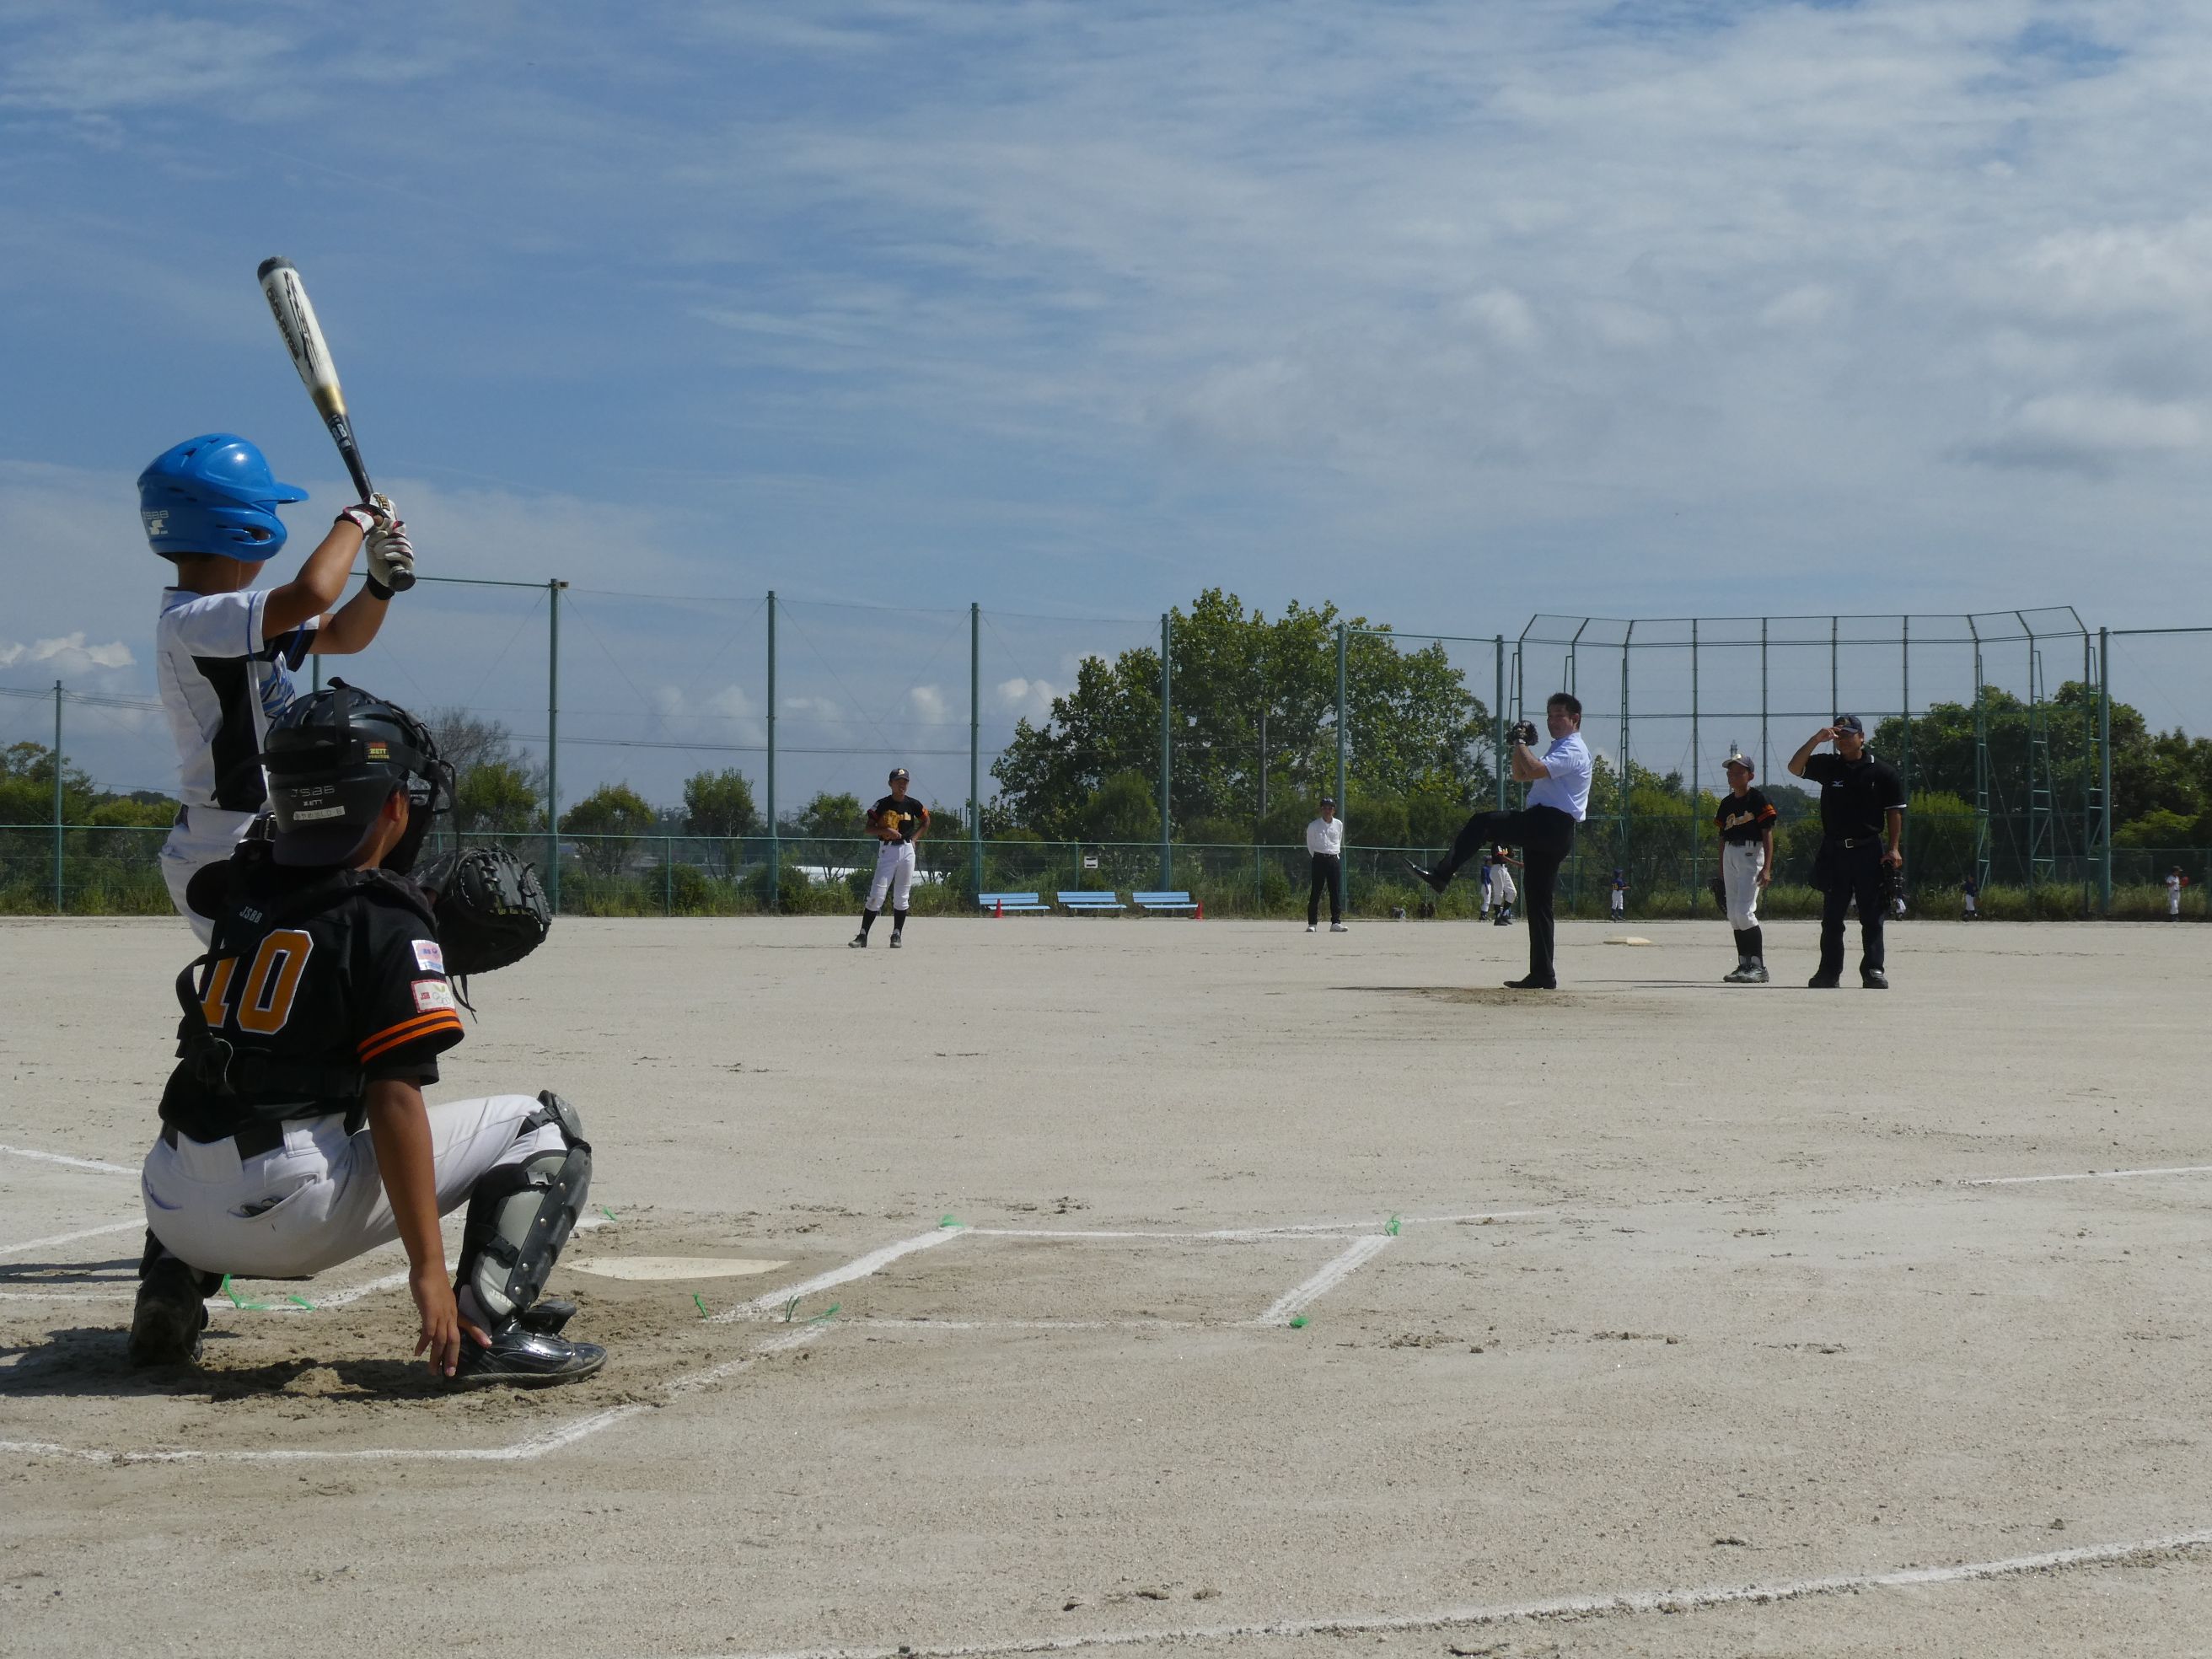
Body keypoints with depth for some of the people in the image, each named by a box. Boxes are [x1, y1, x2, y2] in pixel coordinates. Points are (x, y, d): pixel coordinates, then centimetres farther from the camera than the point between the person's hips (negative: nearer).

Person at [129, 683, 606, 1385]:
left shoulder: (244, 885, 10)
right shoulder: (388, 923, -7)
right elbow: (395, 1101, -14)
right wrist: (427, 1267, -16)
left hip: (173, 1210, 6)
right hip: (290, 1217, -6)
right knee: (546, 1125, 6)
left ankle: (171, 1288, 18)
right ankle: (488, 1326, -12)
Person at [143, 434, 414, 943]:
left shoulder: (233, 616, 12)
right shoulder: (190, 623, -19)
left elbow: (342, 635, 22)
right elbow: (312, 593, -33)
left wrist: (381, 582, 1)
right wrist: (358, 519, -15)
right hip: (224, 857, -10)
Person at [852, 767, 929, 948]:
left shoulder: (913, 805, 5)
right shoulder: (882, 804, -3)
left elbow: (926, 821, 20)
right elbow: (869, 827, -1)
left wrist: (914, 838, 7)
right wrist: (885, 831, -18)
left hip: (907, 850, 3)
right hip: (887, 850, -3)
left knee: (901, 896, 5)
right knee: (877, 894, -9)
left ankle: (897, 935, 13)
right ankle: (863, 935, -8)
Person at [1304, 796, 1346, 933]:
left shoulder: (1339, 824, 9)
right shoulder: (1313, 826, -1)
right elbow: (1310, 844, 10)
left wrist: (1336, 854, 14)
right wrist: (1317, 856, 9)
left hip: (1335, 859, 3)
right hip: (1319, 859, -3)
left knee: (1337, 891, 0)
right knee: (1315, 892, -4)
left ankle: (1336, 922, 1)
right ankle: (1312, 923, -3)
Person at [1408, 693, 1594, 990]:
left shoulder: (1573, 750, -4)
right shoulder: (1558, 749, 29)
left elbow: (1534, 770, -21)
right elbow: (1520, 776, 30)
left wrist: (1521, 743, -6)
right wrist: (1520, 746, 14)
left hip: (1551, 824, -10)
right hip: (1545, 831, 10)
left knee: (1481, 822, -21)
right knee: (1538, 902, 6)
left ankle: (1441, 875, -31)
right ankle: (1543, 975, 5)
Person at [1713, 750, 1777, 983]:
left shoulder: (1758, 800, -6)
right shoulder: (1726, 803, 14)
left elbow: (1768, 835, -9)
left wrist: (1767, 868, -18)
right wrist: (1721, 873, 17)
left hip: (1751, 853, -7)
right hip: (1730, 857, 7)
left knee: (1744, 912, -16)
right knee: (1733, 914, 6)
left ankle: (1759, 966, -13)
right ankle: (1744, 965, 12)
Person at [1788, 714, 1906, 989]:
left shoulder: (1883, 771, 2)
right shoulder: (1827, 766, 7)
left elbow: (1895, 811, 2)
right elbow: (1794, 767, -5)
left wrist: (1893, 848, -6)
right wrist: (1816, 739, -15)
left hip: (1869, 851, -2)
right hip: (1834, 851, 2)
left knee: (1872, 916, 0)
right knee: (1831, 916, 4)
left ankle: (1873, 970, 2)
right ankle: (1829, 972, 9)